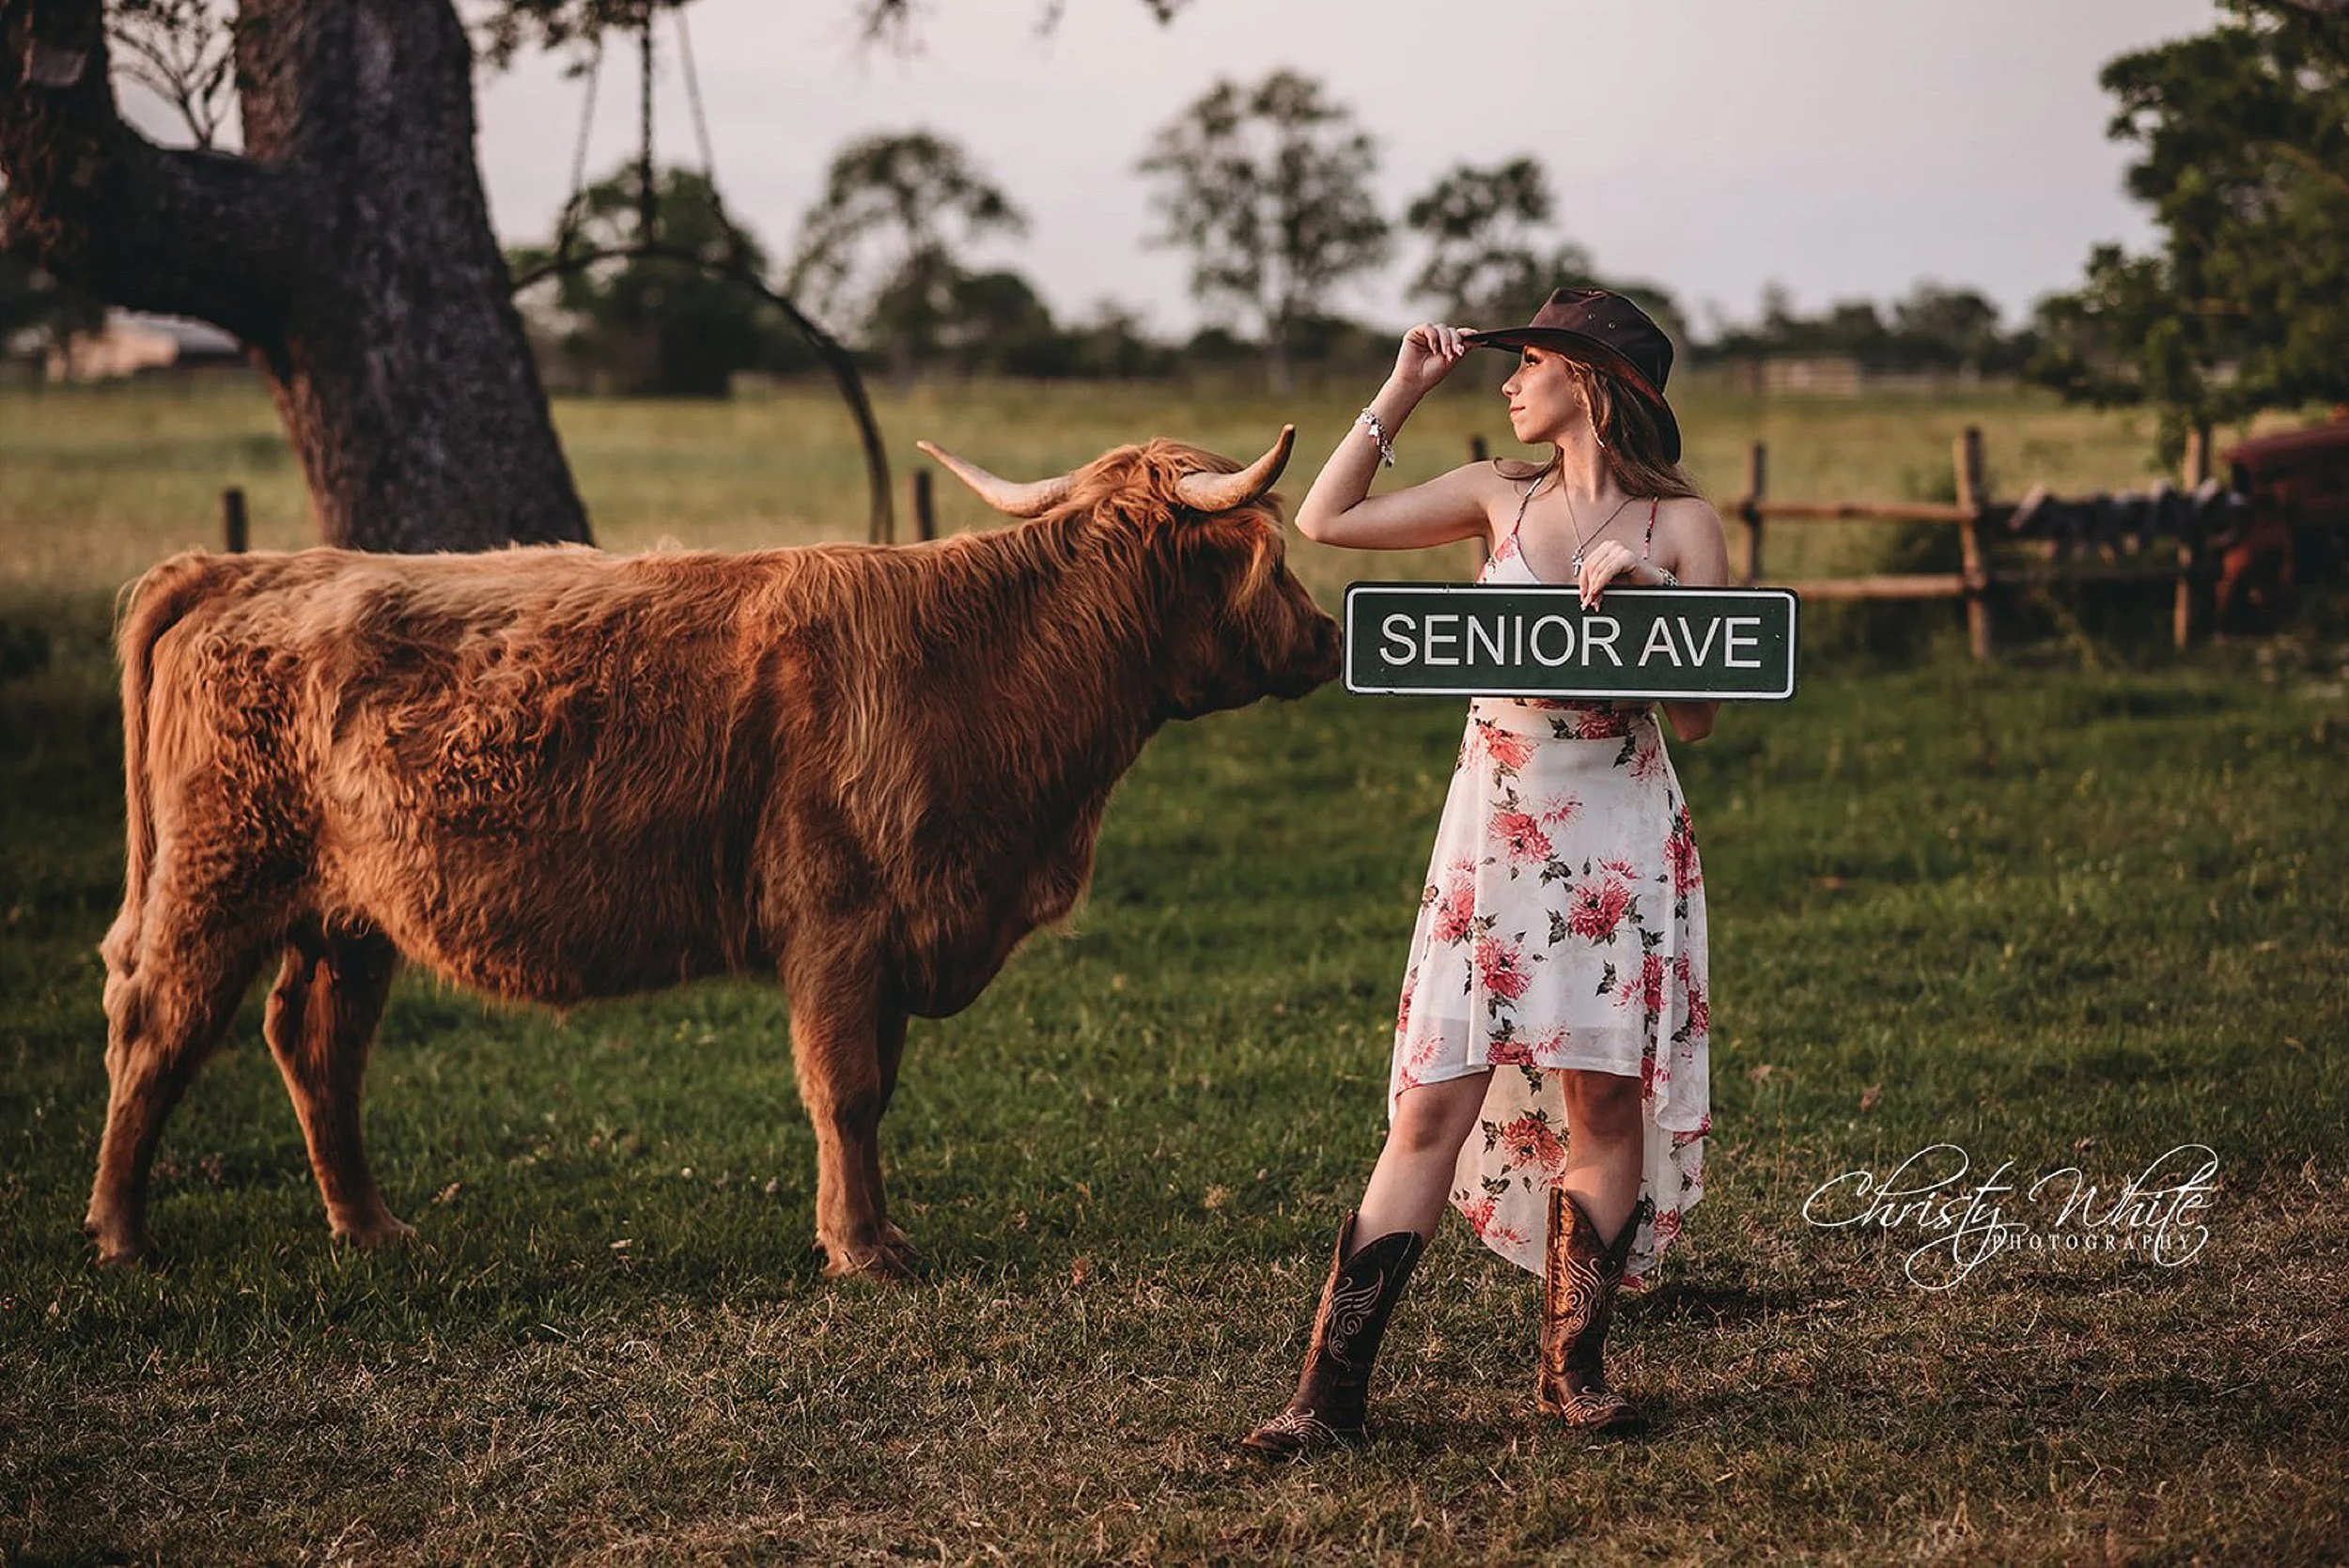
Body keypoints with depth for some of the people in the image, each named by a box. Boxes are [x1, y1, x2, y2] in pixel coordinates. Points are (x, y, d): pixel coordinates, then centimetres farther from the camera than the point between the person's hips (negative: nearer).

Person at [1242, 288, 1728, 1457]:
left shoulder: (1679, 526, 1)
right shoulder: (1500, 498, 9)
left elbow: (1699, 715, -1)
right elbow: (1324, 520, 10)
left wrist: (1645, 596, -14)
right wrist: (1403, 391, 10)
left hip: (1621, 835, -1)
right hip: (1490, 830, 2)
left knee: (1606, 1098, -1)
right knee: (1436, 1103, -3)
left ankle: (1572, 1365, 15)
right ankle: (1330, 1390, -3)